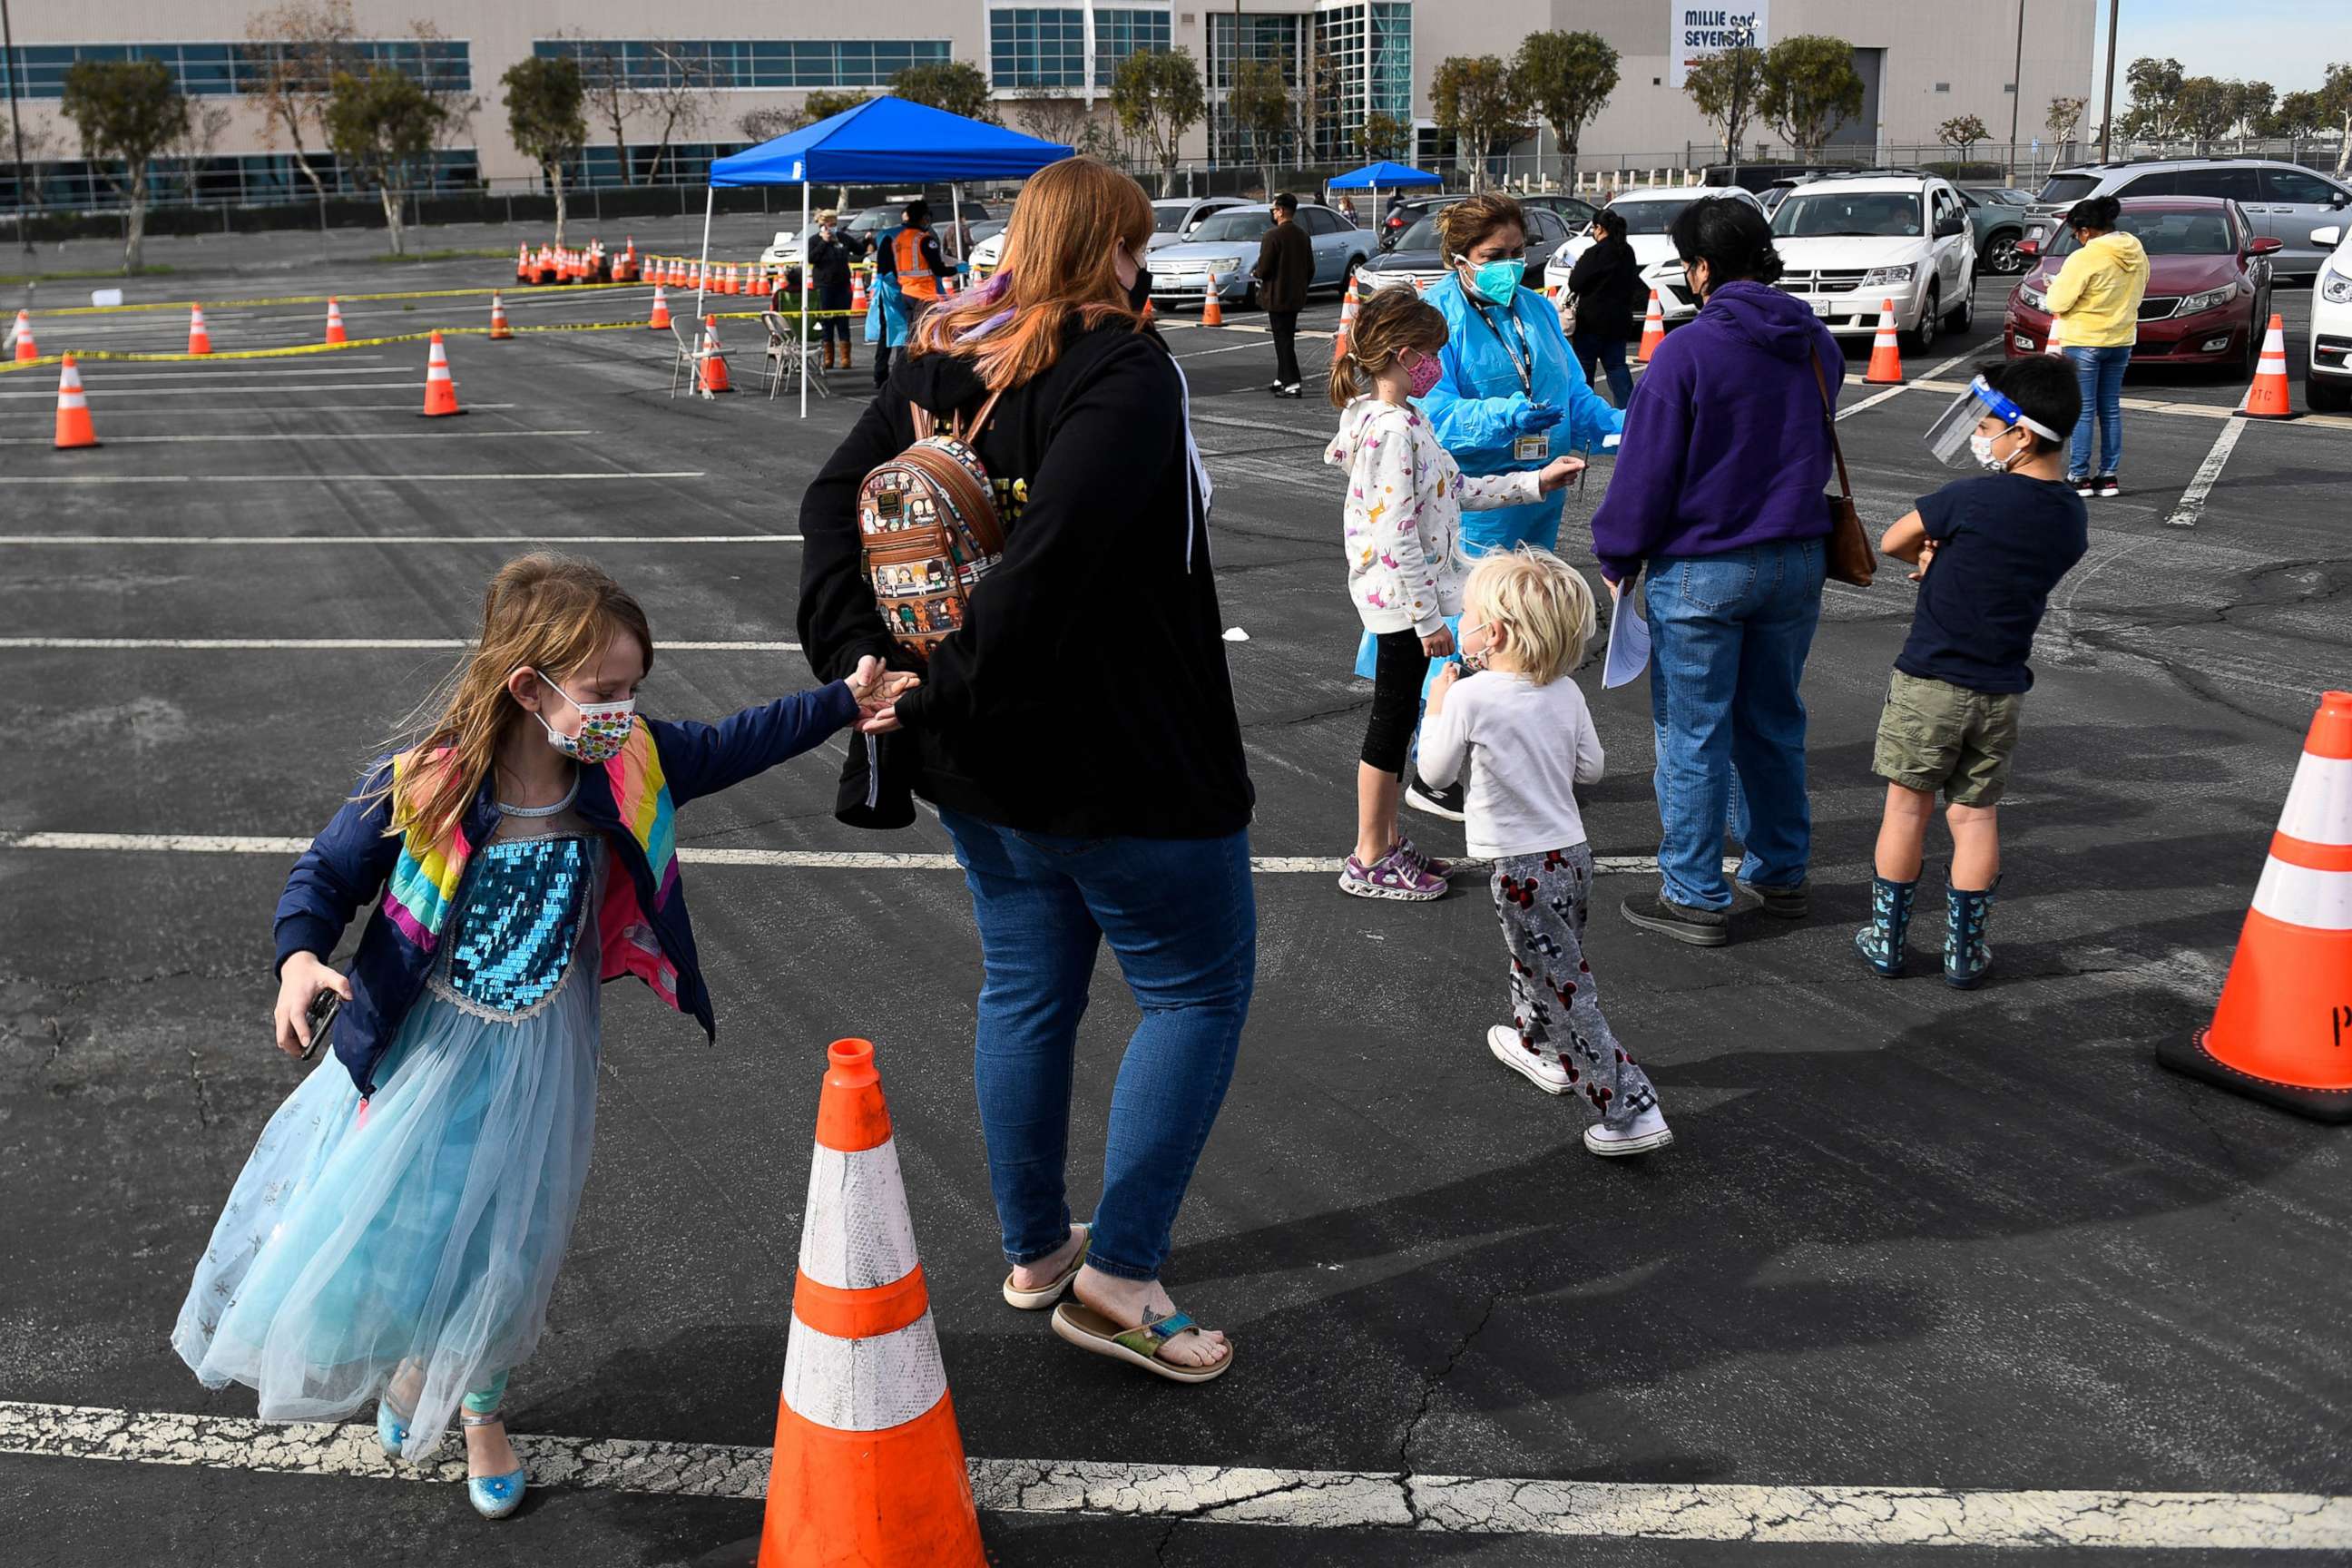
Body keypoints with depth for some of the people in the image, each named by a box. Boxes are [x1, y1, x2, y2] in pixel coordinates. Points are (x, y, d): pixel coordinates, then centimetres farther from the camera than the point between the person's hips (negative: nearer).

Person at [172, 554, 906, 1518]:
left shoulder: (626, 769, -13)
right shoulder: (424, 787, -24)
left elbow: (727, 748, 3)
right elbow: (327, 874, -11)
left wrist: (843, 703, 3)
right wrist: (299, 958, -29)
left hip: (538, 1051, 3)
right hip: (425, 1043, -2)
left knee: (509, 1234, 12)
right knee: (382, 1220, 7)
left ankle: (481, 1406, 39)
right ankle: (410, 1356, 43)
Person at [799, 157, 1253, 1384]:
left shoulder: (942, 362, 7)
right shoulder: (1126, 371, -17)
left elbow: (833, 502, 1)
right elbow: (1055, 548, -30)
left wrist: (856, 657, -7)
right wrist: (953, 691, -22)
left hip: (983, 769, 8)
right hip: (1118, 764, -8)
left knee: (1025, 987, 20)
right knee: (1200, 988, 8)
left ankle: (1033, 1248, 35)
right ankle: (1117, 1277, 8)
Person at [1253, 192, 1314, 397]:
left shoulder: (1273, 235, -16)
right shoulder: (1303, 235, 8)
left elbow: (1264, 268, -18)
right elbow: (1310, 268, 12)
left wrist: (1255, 273, 3)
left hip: (1277, 297, -8)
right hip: (1296, 297, 8)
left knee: (1283, 340, -6)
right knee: (1287, 339, 18)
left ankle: (1293, 384, -12)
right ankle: (1282, 379, 25)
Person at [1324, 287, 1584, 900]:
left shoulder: (1400, 420, 11)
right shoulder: (1394, 429, -21)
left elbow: (1457, 490, 17)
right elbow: (1396, 534, -24)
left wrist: (1534, 481, 15)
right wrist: (1429, 618, -21)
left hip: (1400, 596, 10)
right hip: (1404, 597, -10)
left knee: (1397, 717, 16)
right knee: (1392, 722, -1)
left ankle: (1387, 841, 27)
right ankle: (1369, 863, 9)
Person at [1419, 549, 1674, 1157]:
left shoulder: (1470, 698, -19)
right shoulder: (1566, 693, -1)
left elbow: (1436, 771, -7)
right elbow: (1591, 769, 8)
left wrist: (1437, 705, 7)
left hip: (1522, 869, -7)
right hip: (1572, 853, 7)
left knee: (1566, 991, -4)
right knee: (1540, 964, 29)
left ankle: (1630, 1111, -6)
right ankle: (1539, 1047, 51)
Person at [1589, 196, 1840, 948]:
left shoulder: (1687, 350, -16)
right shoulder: (1816, 344, 5)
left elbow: (1648, 468, -14)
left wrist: (1619, 559, -2)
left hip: (1701, 568, -6)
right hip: (1797, 561, 7)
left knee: (1694, 735, 3)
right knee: (1774, 722, 19)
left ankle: (1695, 897, 10)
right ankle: (1781, 873, 29)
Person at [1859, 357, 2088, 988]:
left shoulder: (1971, 499, -18)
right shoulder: (2071, 520, 1)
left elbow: (1891, 543, -5)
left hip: (1929, 681, -5)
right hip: (2002, 692, 5)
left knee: (1908, 806, 8)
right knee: (1976, 815, 13)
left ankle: (1886, 939, 17)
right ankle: (1964, 950, 17)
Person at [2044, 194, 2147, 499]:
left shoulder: (2084, 259, -19)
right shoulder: (2136, 253, 3)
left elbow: (2058, 303, -16)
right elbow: (2136, 292, 14)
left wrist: (2056, 286, 4)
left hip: (2083, 342, -7)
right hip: (2121, 340, 7)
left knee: (2082, 410, -1)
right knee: (2111, 409, 12)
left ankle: (2079, 477, 1)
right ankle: (2109, 476, 15)